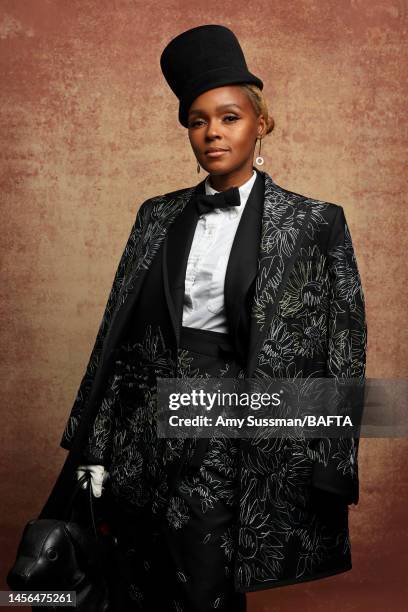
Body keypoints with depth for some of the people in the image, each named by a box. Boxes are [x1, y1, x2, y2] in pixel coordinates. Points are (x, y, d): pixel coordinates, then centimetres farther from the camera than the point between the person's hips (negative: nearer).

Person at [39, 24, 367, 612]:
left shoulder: (314, 224, -2)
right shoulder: (158, 217, 8)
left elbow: (344, 354, -2)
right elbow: (119, 332, 7)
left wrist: (329, 482, -5)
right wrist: (95, 453, 4)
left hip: (240, 450, -3)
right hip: (149, 435, 3)